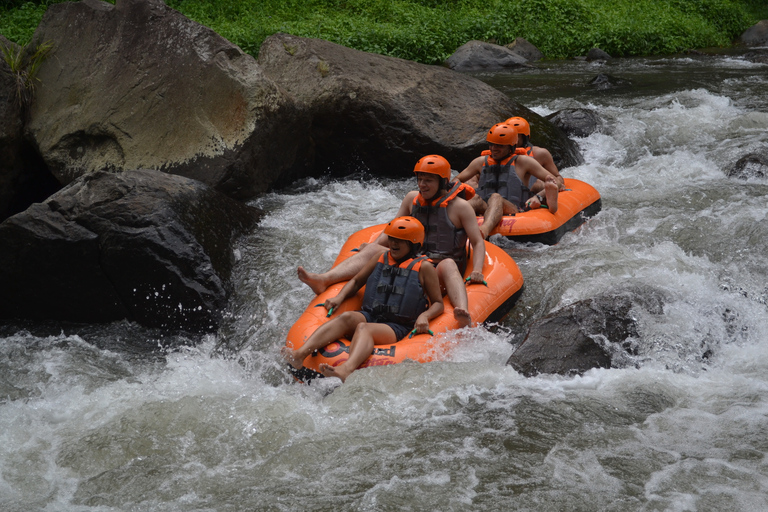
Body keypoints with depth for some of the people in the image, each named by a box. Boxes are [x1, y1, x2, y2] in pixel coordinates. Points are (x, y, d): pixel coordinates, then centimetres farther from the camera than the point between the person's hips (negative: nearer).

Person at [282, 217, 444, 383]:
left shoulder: (424, 267, 6)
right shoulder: (380, 259, 18)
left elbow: (438, 304, 7)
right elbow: (356, 281, 28)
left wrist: (424, 316, -14)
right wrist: (340, 297, 9)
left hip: (397, 328, -4)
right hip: (369, 316, 4)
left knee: (364, 328, -37)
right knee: (347, 317, -30)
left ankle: (345, 371, -70)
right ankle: (300, 354, -52)